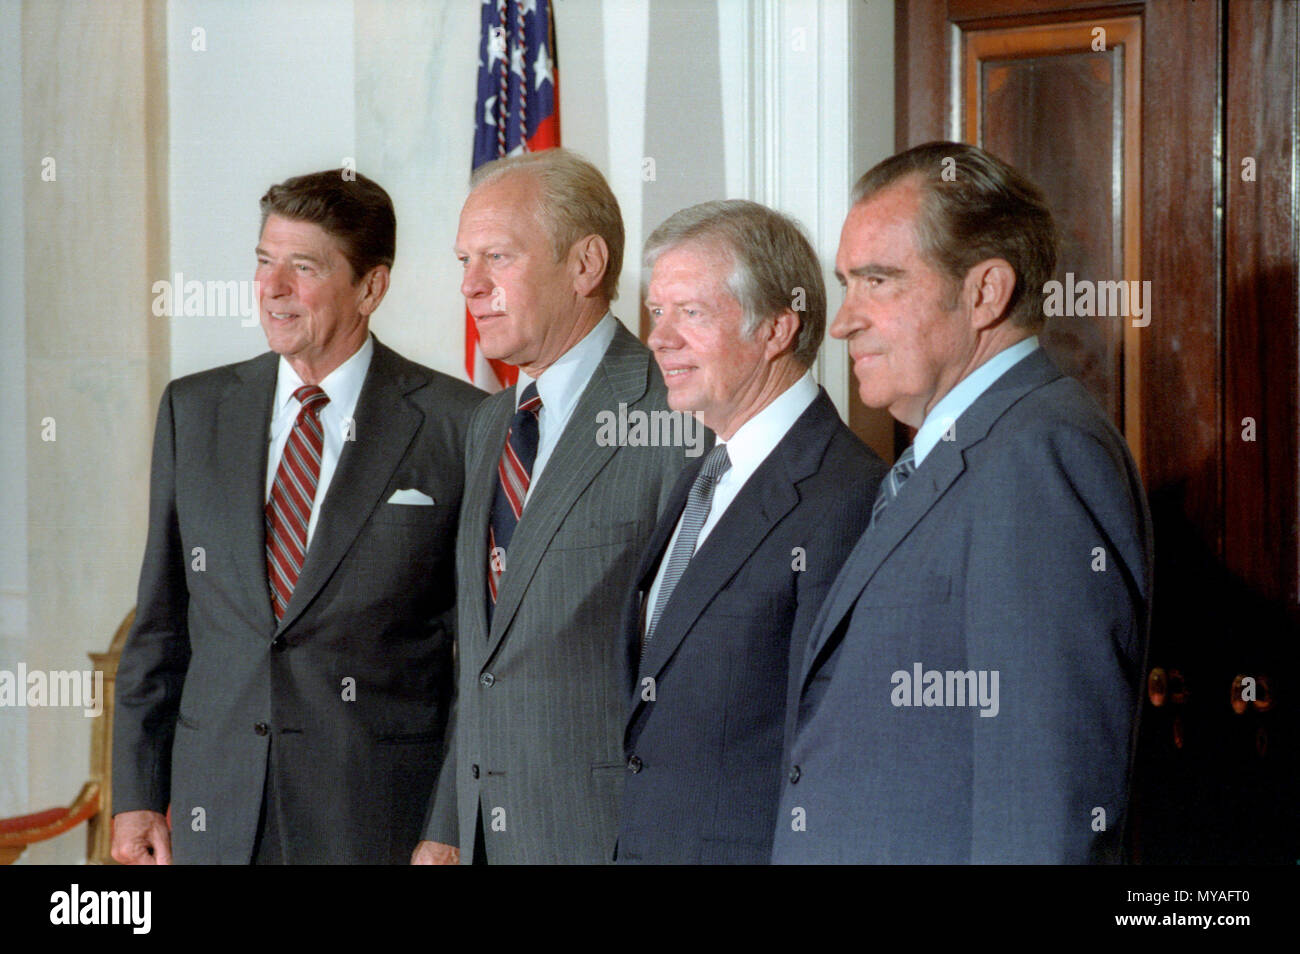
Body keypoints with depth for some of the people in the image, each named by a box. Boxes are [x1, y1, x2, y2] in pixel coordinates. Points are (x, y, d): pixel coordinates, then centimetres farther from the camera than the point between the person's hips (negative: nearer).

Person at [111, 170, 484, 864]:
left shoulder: (455, 425, -4)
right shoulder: (193, 410, 9)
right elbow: (161, 618, 12)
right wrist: (137, 794, 7)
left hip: (379, 819, -3)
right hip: (218, 818, 3)